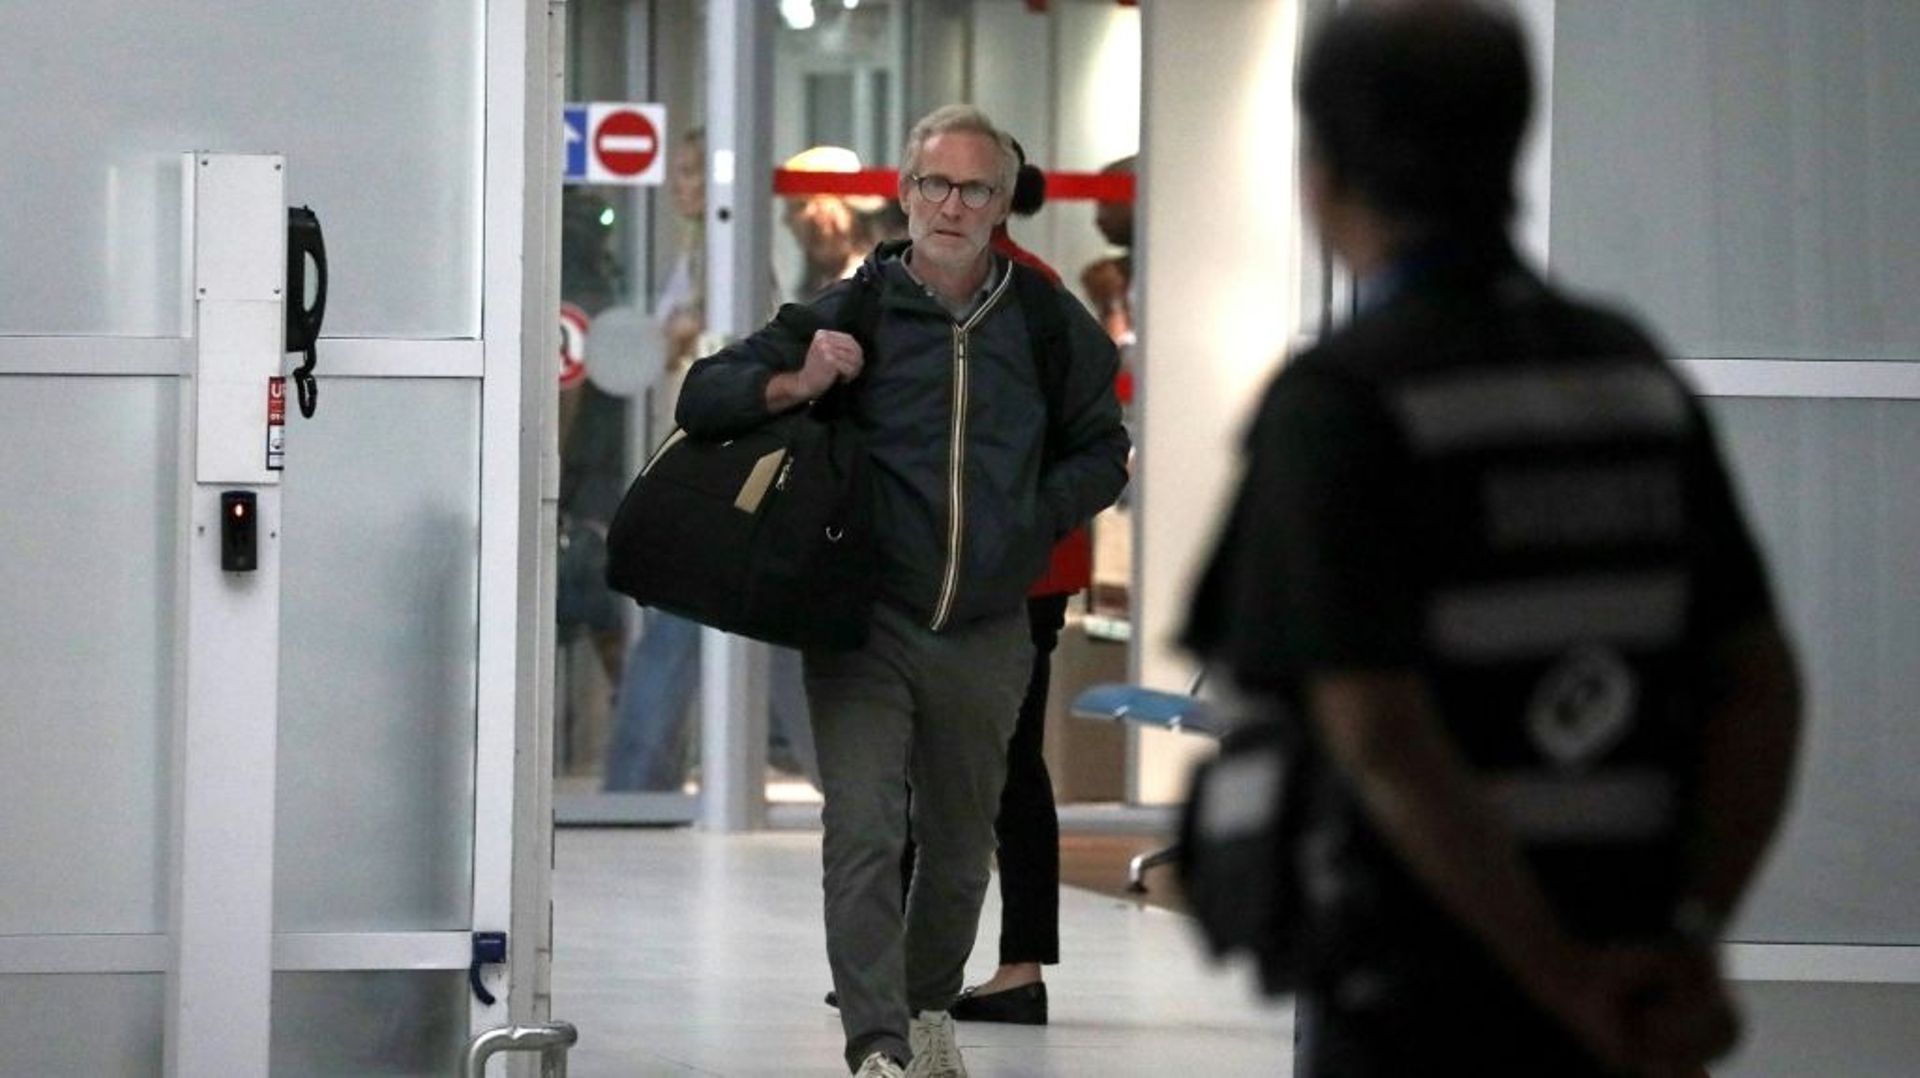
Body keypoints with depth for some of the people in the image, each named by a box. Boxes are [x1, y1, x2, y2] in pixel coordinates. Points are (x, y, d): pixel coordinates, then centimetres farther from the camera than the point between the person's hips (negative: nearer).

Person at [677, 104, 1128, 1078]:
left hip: (985, 633, 3)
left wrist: (1032, 518, 1)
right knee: (863, 835, -16)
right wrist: (791, 384, -16)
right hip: (865, 623, -3)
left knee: (960, 844, 16)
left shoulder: (1049, 327, 4)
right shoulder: (852, 312, -1)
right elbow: (703, 395, 3)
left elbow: (1101, 452, 18)